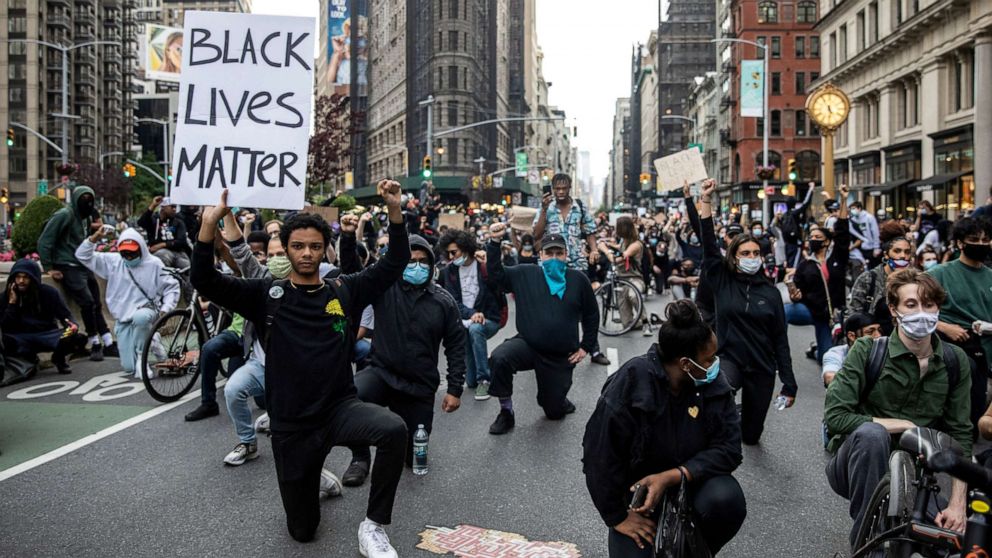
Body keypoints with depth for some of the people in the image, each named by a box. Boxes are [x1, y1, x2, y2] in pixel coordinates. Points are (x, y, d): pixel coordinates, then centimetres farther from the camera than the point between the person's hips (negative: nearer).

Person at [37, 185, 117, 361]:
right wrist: (49, 268, -11)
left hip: (84, 266, 8)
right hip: (68, 267, -8)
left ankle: (108, 344, 10)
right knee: (87, 302, -18)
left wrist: (96, 229, 3)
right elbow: (44, 241, -11)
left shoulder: (86, 217, 14)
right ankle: (95, 344, -7)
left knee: (97, 305, 6)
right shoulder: (64, 215, -10)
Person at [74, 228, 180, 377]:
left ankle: (141, 356, -19)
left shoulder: (153, 264, -5)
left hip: (146, 311, -3)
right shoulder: (113, 261, 2)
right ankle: (147, 339, 29)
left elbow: (172, 287, 1)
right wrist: (95, 237, -14)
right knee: (129, 367, -3)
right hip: (124, 320, 3)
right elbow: (83, 255, 3)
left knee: (139, 317, -43)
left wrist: (165, 310, -11)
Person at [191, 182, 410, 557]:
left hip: (340, 408, 0)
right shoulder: (266, 295, -1)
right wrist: (211, 221, -22)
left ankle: (373, 527, -15)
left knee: (394, 430, -34)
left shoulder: (345, 291, 2)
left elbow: (395, 264, 0)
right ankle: (319, 479, 46)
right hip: (291, 426, 0)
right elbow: (204, 281, -10)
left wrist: (394, 210, -12)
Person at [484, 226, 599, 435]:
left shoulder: (578, 279, 0)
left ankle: (559, 401, 49)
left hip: (561, 357, 1)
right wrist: (494, 242, -18)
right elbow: (496, 272, -5)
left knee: (555, 412, 8)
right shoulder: (525, 274, 0)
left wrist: (586, 347, 6)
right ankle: (506, 412, -12)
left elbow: (591, 315, 10)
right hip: (527, 345, -1)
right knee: (499, 358, -34)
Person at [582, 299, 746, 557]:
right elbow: (600, 456, -20)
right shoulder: (630, 385, -26)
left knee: (727, 500, -29)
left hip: (693, 478, 2)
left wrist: (671, 476, -29)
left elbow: (728, 448, -17)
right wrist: (617, 517, -13)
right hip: (639, 487, -2)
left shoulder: (714, 384, -15)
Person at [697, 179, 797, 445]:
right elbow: (709, 244, -13)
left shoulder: (770, 292, 0)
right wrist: (706, 199, -19)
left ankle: (740, 413, 50)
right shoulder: (722, 281, -2)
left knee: (751, 435, 14)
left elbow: (780, 340, 1)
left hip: (762, 368, 2)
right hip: (729, 360, -2)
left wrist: (789, 384, -2)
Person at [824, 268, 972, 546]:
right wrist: (906, 426, -18)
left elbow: (960, 435, 1)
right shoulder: (867, 351, -11)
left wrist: (957, 504, -8)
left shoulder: (956, 361, 0)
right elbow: (834, 416, -19)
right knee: (871, 433, -35)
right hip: (855, 468, -4)